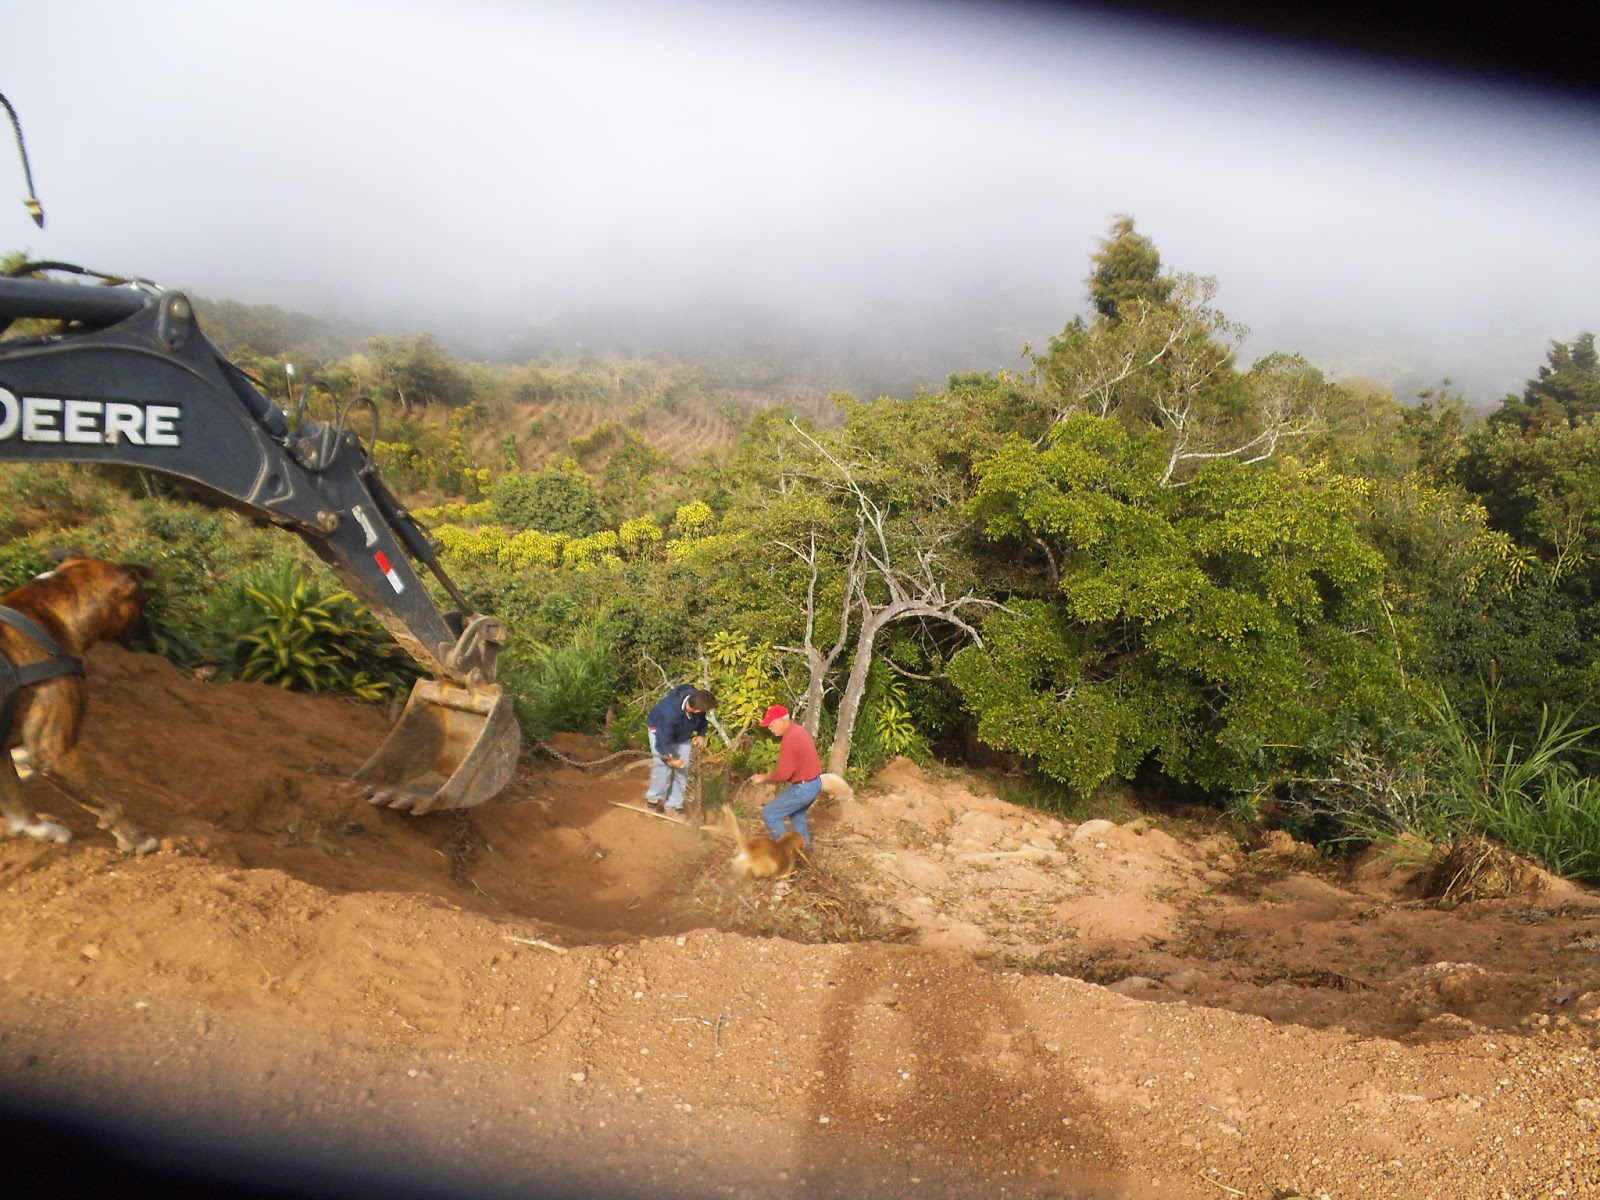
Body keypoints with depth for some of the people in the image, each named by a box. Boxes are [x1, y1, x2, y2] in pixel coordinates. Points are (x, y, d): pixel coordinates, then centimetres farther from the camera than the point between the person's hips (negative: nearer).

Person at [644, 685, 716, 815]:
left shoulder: (696, 699, -31)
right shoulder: (669, 713, -47)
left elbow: (701, 718, -4)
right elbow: (663, 740, -34)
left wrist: (701, 734, -11)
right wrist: (671, 758, -31)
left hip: (682, 734, 5)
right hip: (660, 730, -5)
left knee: (683, 768, 0)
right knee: (663, 765, -18)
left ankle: (674, 804, 10)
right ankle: (654, 798, 3)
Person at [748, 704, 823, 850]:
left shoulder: (789, 740, -26)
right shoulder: (799, 730, 5)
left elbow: (782, 774, -24)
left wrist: (763, 778, -7)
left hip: (803, 788, -10)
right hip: (814, 783, 10)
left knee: (769, 814, 0)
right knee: (797, 814, 30)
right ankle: (804, 848, 40)